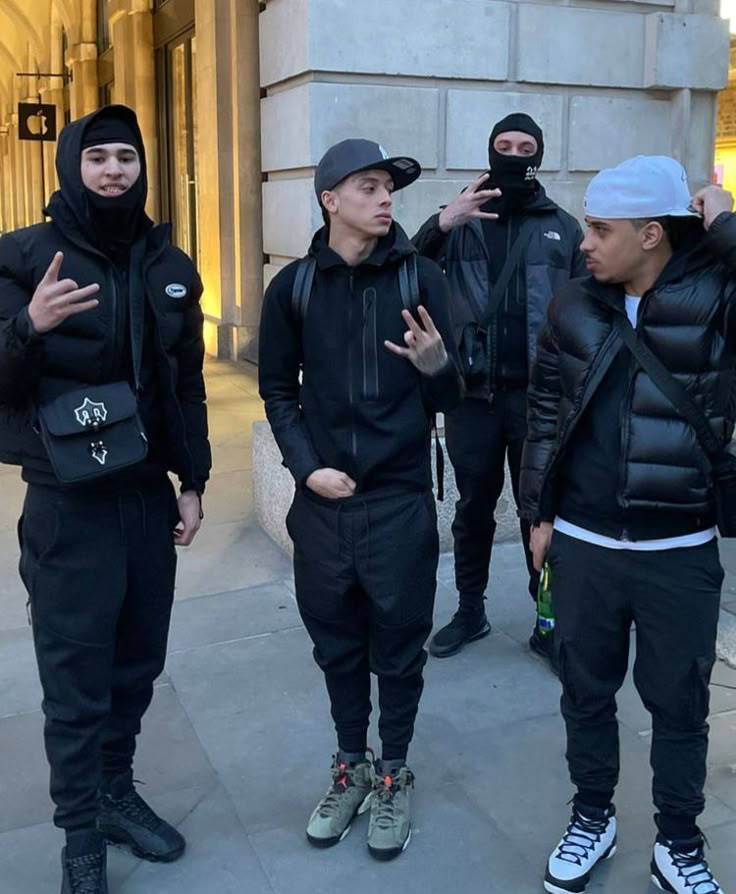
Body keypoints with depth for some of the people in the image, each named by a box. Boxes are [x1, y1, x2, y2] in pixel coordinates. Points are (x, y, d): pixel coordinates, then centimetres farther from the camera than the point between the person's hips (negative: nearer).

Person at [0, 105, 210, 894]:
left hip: (149, 496, 5)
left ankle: (117, 792, 33)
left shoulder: (168, 265, 8)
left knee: (138, 659, 14)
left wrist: (192, 483, 10)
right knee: (76, 677, 2)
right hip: (69, 503, -4)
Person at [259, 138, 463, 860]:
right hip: (322, 500, 2)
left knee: (398, 645, 10)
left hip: (400, 499, -1)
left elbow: (447, 400, -3)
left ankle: (393, 774, 31)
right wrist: (306, 467, -5)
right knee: (336, 643, 15)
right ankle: (349, 768, 35)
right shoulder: (294, 285, 0)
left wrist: (436, 367, -25)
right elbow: (277, 391, 8)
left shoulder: (420, 277, -4)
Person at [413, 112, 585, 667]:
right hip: (472, 394, 1)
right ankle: (470, 611, 29)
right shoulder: (463, 222, 5)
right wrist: (441, 223, -23)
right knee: (473, 508, 13)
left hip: (540, 396, -1)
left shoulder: (564, 228, 4)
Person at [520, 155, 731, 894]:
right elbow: (545, 414, 6)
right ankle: (591, 819, 37)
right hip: (583, 543, 2)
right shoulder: (573, 307, 1)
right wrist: (539, 513, 5)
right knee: (586, 690, 16)